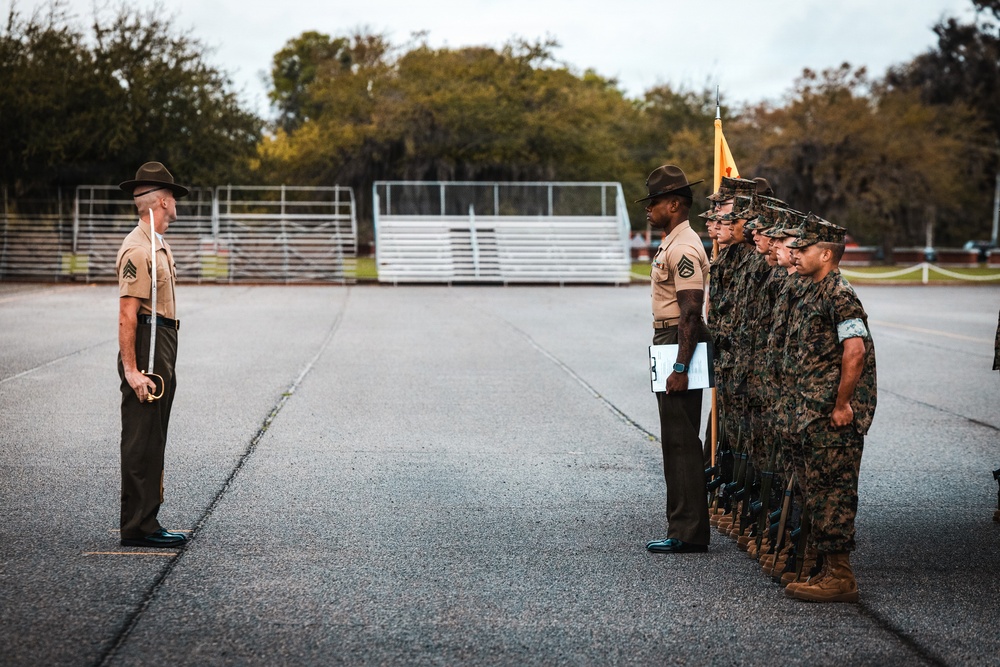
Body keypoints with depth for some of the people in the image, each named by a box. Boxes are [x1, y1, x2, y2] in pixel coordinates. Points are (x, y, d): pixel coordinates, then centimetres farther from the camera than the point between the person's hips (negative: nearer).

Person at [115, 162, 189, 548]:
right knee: (141, 443, -7)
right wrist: (131, 369, -25)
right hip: (147, 349, -11)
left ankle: (146, 523, 20)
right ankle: (137, 527, -3)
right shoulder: (138, 249, -16)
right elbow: (127, 315, -21)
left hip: (163, 352, 11)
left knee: (153, 441, 13)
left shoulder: (159, 245, 18)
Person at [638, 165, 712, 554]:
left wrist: (680, 368, -25)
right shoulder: (671, 244, 17)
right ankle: (684, 529, 19)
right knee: (677, 441, 13)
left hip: (680, 346, -11)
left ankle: (689, 535, -4)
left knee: (681, 442, -8)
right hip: (670, 346, 11)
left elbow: (691, 312, -22)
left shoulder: (683, 248, -16)